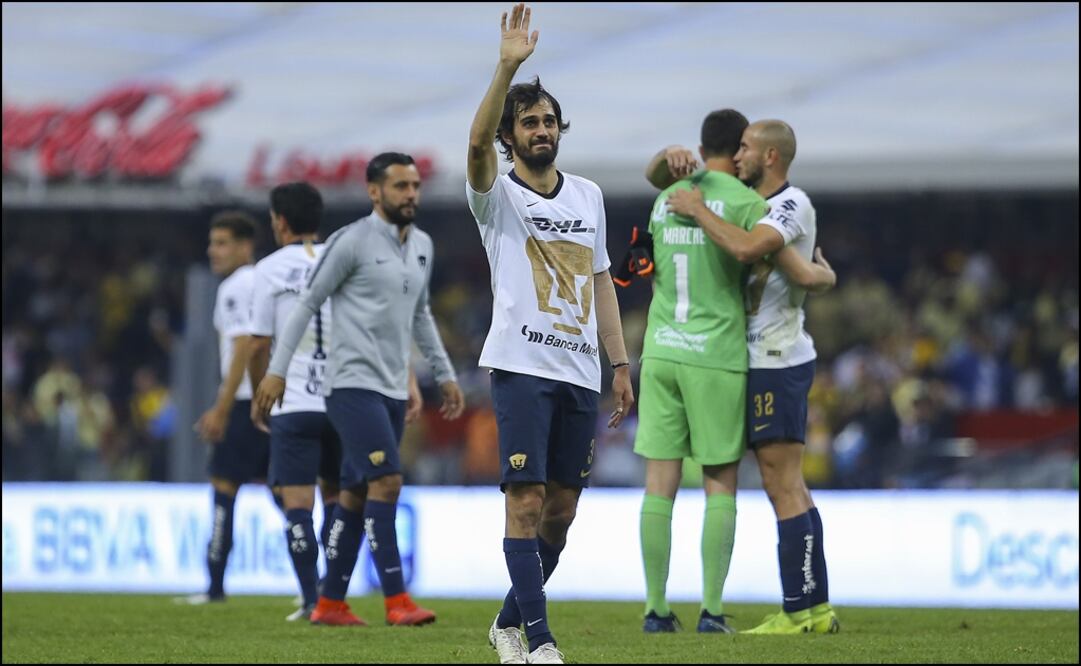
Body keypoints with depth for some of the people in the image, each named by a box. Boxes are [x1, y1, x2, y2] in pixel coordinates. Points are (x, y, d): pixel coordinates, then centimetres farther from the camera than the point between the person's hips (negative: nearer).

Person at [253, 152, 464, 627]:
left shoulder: (422, 246, 13)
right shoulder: (352, 242, -10)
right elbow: (307, 304, -6)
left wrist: (445, 375, 24)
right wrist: (277, 371, -8)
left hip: (392, 390, 8)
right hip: (353, 384, -8)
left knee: (356, 495, 9)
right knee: (387, 482, -16)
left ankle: (330, 604, 13)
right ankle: (397, 601, -17)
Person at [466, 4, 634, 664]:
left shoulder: (589, 196, 16)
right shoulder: (499, 197, -1)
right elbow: (478, 141, -22)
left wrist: (621, 365, 14)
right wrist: (509, 65, -32)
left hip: (581, 372, 5)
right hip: (523, 365, -5)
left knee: (561, 509, 9)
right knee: (528, 500, -11)